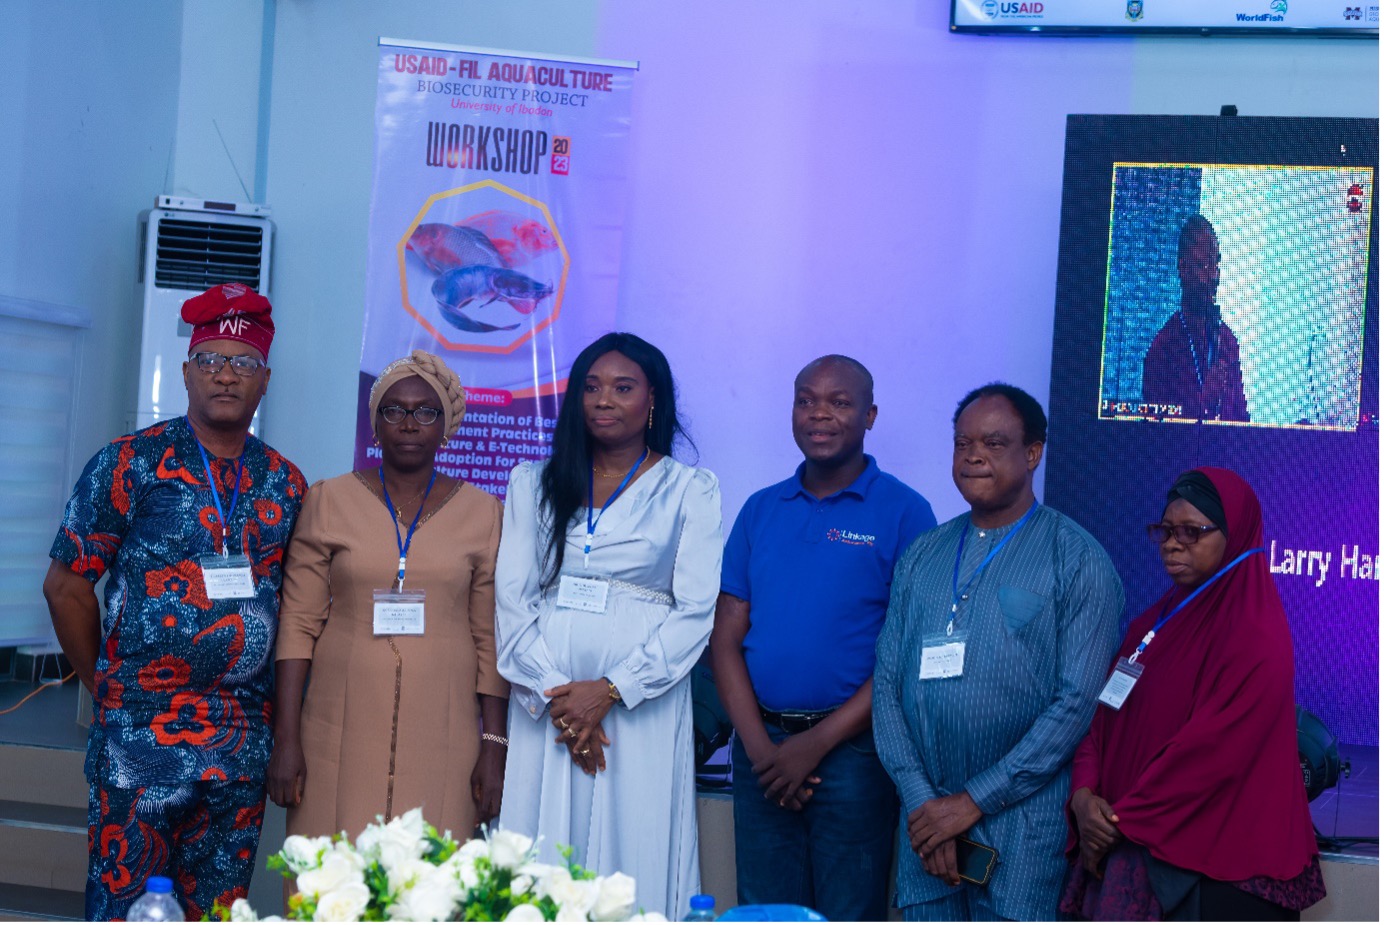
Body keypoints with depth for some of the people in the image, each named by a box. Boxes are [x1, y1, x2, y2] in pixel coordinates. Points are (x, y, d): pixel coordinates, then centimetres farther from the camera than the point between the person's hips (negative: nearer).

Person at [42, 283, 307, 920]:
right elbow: (66, 585, 0)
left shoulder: (285, 484, 7)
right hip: (138, 738, -3)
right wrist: (105, 686, 3)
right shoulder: (130, 465, -4)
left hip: (244, 742, 4)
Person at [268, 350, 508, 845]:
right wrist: (285, 741, -2)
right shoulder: (330, 501, 5)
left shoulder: (482, 513, 6)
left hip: (441, 738, 0)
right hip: (341, 731, 0)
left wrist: (494, 746, 1)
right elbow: (299, 624, 3)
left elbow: (490, 638, 6)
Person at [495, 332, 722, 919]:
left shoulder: (690, 490, 4)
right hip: (545, 704, 2)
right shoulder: (534, 483, 12)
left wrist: (609, 690, -12)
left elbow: (696, 610, -3)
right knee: (540, 856, 1)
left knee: (632, 857, -3)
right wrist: (553, 694, -8)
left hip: (642, 706, -2)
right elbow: (511, 596, 5)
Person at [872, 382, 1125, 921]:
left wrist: (973, 802, -12)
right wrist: (920, 800, -6)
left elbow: (1077, 701, -10)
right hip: (926, 816, 4)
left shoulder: (1079, 560, -3)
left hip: (1019, 821, -4)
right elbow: (887, 682, 6)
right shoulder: (921, 556, 10)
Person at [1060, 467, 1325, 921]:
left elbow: (1214, 751, -20)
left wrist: (1122, 821, -15)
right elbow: (1105, 713, 6)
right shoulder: (1157, 620, 10)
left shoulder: (1256, 639, -14)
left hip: (1212, 853, -7)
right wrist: (1084, 794, -11)